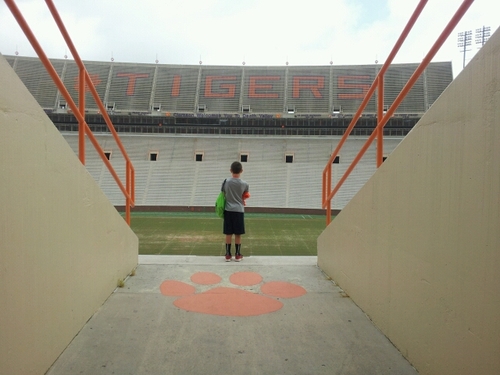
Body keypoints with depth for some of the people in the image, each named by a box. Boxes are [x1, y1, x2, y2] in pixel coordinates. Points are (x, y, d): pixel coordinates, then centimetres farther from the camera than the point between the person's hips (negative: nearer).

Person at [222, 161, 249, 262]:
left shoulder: (226, 181, -3)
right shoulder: (244, 184, -4)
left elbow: (223, 193, 7)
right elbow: (245, 196, 8)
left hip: (228, 210, 1)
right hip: (239, 210, -1)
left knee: (228, 233, 7)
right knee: (238, 234, 6)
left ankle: (228, 255, 11)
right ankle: (237, 255, 13)